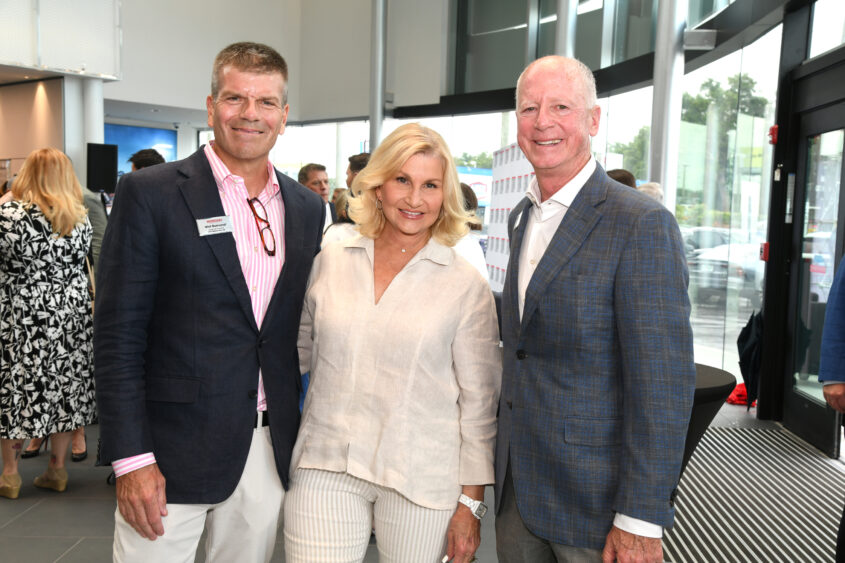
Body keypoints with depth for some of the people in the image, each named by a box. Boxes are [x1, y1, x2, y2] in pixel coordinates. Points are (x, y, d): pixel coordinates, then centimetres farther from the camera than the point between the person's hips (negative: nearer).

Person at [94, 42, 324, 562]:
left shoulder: (307, 207, 8)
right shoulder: (149, 194, -6)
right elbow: (118, 334, -9)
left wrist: (304, 439, 9)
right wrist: (131, 459, -13)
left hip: (270, 454, 4)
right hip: (171, 453, -4)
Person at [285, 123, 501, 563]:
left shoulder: (467, 286, -3)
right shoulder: (330, 262, 3)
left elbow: (479, 400, -1)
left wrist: (470, 502, -2)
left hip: (420, 478, -2)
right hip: (325, 470, 2)